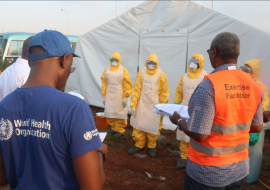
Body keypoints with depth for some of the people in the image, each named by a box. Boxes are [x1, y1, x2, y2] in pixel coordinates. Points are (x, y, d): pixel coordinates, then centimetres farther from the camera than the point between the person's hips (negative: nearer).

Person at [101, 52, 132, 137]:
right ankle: (114, 128, 23)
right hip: (109, 95, 4)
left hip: (119, 96, -4)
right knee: (109, 112, 7)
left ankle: (120, 130, 15)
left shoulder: (123, 70, -5)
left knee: (119, 113, 2)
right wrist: (104, 96, 8)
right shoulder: (107, 70, 7)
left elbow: (127, 85, -7)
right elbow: (104, 84, 10)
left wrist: (125, 98, -10)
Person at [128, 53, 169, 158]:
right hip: (142, 105, 2)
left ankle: (151, 147, 26)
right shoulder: (141, 73, -2)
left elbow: (164, 94, -5)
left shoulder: (161, 75, -7)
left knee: (153, 128, 8)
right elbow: (136, 90, 0)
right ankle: (139, 145, 27)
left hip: (155, 106, -2)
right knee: (138, 126, 9)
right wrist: (133, 104, -2)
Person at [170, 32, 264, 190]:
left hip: (208, 171, -5)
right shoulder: (254, 87, -6)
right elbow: (257, 127, 6)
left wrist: (179, 120, -6)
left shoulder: (209, 86, -24)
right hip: (240, 168, 5)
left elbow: (199, 135, -23)